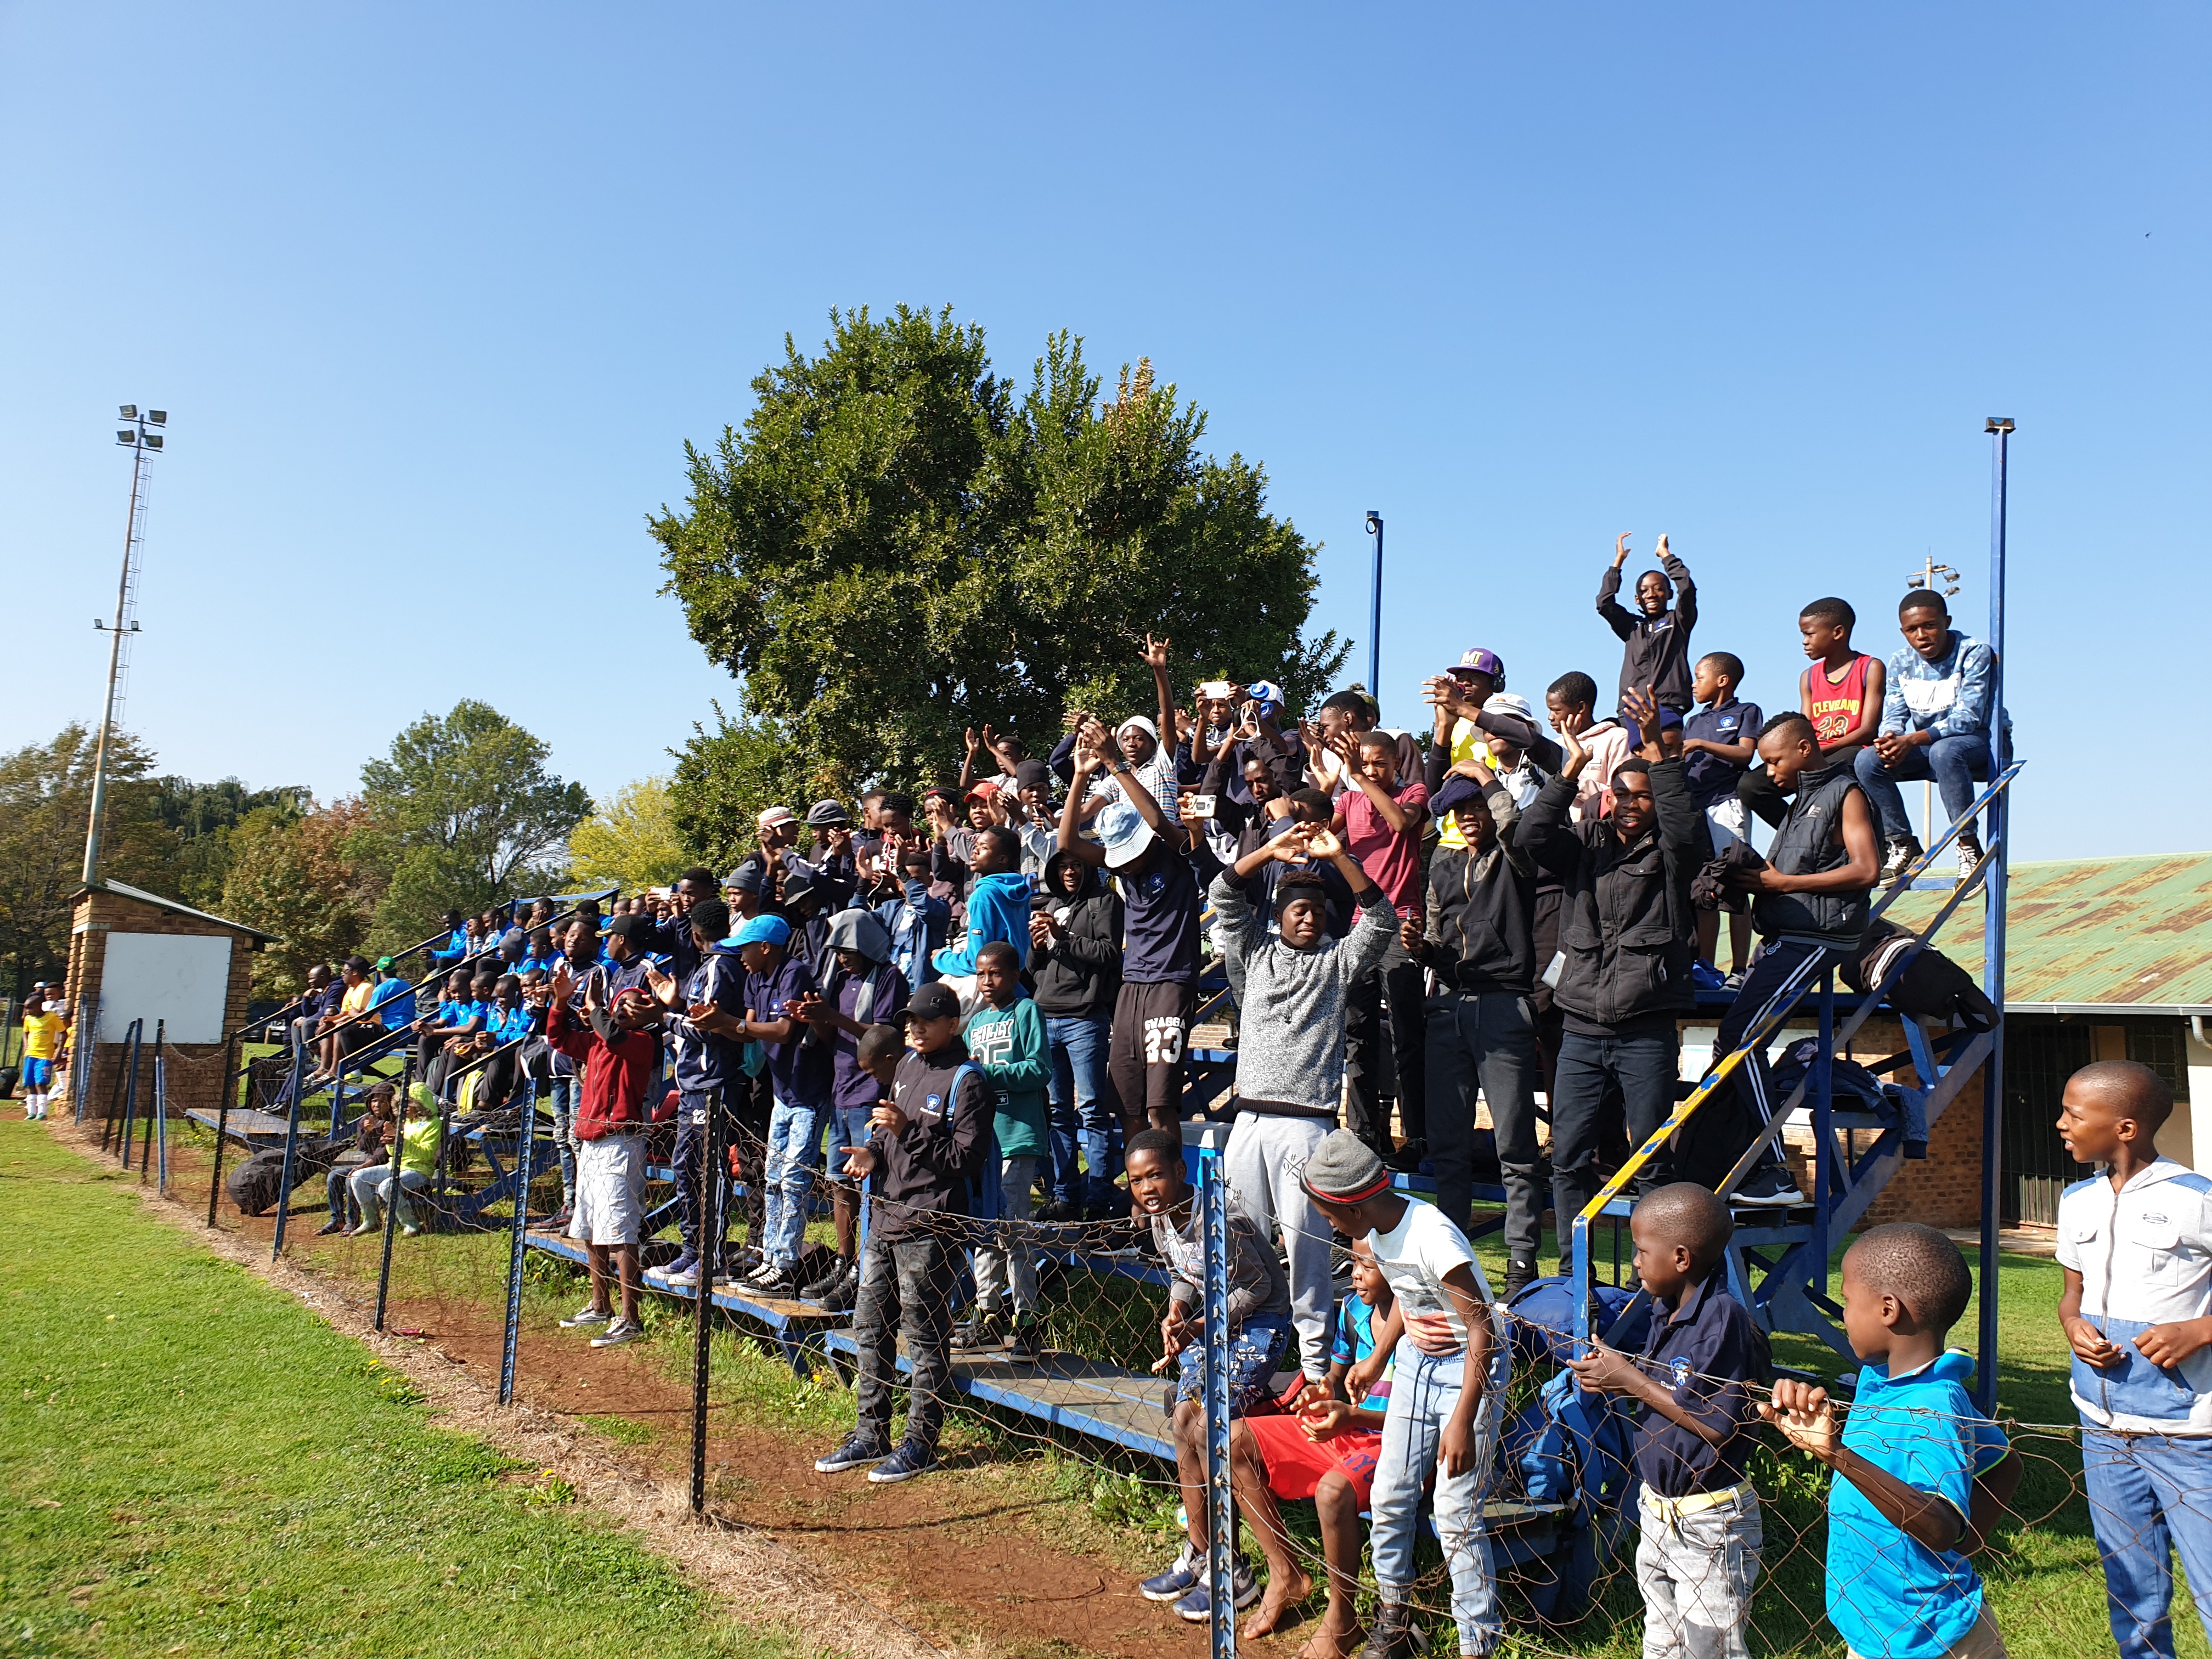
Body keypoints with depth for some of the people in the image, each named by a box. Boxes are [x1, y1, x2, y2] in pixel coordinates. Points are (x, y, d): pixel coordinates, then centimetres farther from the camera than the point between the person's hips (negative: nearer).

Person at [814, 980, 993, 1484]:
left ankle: (921, 1443, 12)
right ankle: (870, 1434, 26)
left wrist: (907, 1131, -23)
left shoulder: (966, 1081, -12)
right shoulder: (908, 1064, 13)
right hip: (886, 1215, 9)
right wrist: (873, 1151, 4)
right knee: (870, 1326, 14)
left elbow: (967, 1159, -18)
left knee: (925, 1336, 1)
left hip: (929, 1228, -9)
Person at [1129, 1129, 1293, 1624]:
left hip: (1259, 1322, -8)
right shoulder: (1160, 1217, -3)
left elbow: (1256, 1287, -20)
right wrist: (1175, 1314, -9)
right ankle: (1198, 1552, 15)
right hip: (1211, 1318, 8)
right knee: (1184, 1421, 1)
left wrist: (1198, 1327, -23)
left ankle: (1232, 1572, -1)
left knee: (1209, 1431, -13)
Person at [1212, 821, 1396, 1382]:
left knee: (1305, 1241, -3)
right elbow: (1223, 896, 6)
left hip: (1307, 1122, -3)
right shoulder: (1256, 953, 15)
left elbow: (1382, 920, -4)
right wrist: (1271, 851, -6)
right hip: (1249, 1119, 3)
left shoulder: (1339, 962, 10)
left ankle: (1315, 1358, 7)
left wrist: (1339, 858, -13)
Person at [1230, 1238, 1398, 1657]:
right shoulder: (1352, 1309, 5)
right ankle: (1286, 1574, 7)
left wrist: (1352, 1416, -31)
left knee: (1333, 1489, -38)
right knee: (1236, 1441, -4)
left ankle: (1343, 1619, -12)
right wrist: (1325, 1392, -8)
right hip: (1343, 1429, 8)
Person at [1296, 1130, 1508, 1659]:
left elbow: (1482, 1328, -27)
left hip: (1470, 1365, -8)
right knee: (1389, 1497, 9)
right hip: (1416, 1361, 8)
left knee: (1456, 1515, -9)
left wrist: (1462, 1421, -27)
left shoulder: (1432, 1236, -29)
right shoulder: (1376, 1231, -3)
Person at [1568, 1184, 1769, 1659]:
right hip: (1657, 1512, 8)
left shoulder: (1724, 1320, -23)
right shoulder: (1666, 1312, 4)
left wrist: (1632, 1381, -21)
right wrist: (1616, 1379, -6)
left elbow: (1719, 1426, -26)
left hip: (1709, 1527, -8)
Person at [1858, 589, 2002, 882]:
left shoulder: (1974, 653, -14)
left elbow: (1968, 717, -23)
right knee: (1867, 761, -21)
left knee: (1944, 751, -40)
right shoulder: (1900, 662, 2)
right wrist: (1890, 740, -28)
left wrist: (1911, 740, -36)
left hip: (1978, 743, -5)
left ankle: (1969, 847, -28)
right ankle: (1904, 844, -8)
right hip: (1924, 747, 5)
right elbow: (1893, 716, -2)